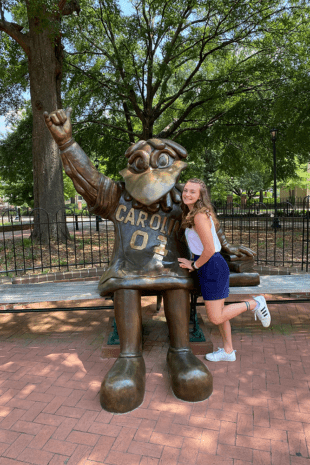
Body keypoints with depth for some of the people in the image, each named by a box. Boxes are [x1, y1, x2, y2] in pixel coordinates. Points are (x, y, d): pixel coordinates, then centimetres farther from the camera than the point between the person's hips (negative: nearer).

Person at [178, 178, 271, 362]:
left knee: (216, 317, -3)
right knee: (218, 313, 18)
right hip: (214, 266, 10)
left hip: (212, 267, -10)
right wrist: (195, 263, 17)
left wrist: (194, 265, -9)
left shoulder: (200, 216, -20)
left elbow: (209, 250, -23)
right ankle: (228, 351, 32)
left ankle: (255, 303, 10)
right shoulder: (193, 214, 10)